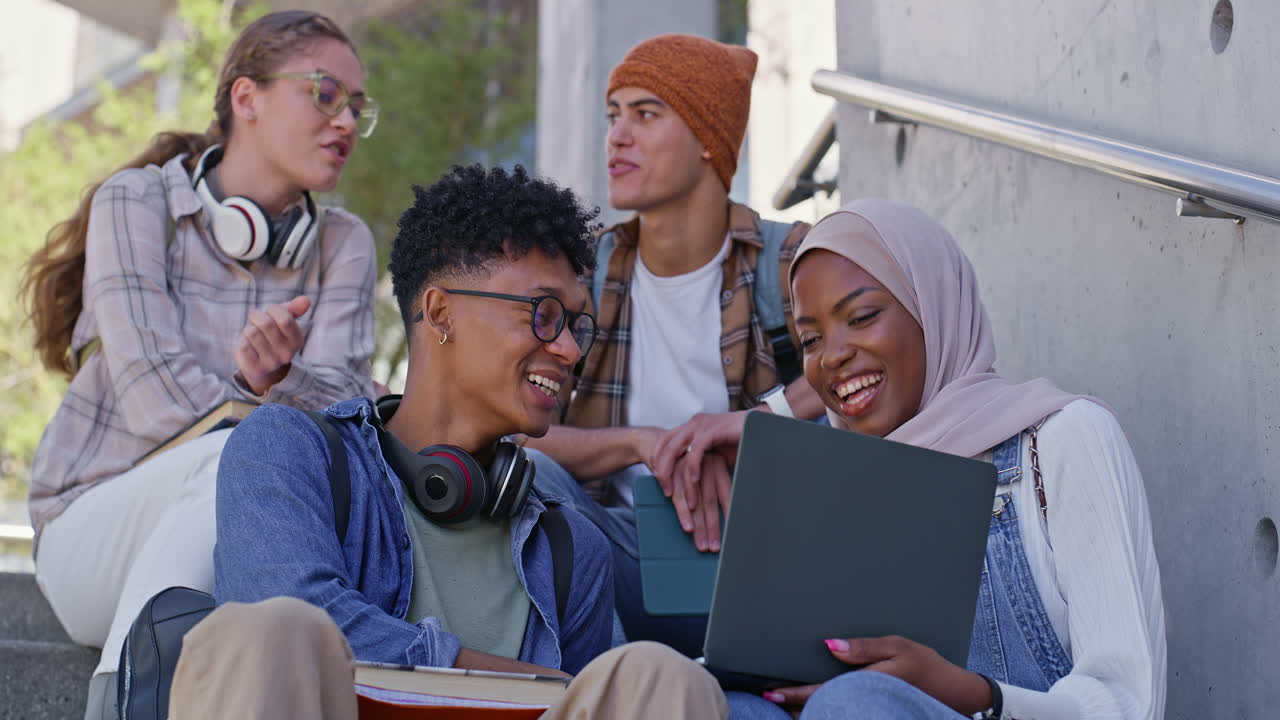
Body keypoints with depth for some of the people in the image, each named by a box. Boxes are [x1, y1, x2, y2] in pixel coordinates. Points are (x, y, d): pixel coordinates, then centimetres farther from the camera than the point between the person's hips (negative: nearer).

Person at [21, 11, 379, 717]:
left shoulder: (342, 245, 9)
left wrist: (276, 380, -28)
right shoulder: (136, 203, -3)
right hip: (93, 527, -3)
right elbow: (154, 387, -16)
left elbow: (349, 402, -6)